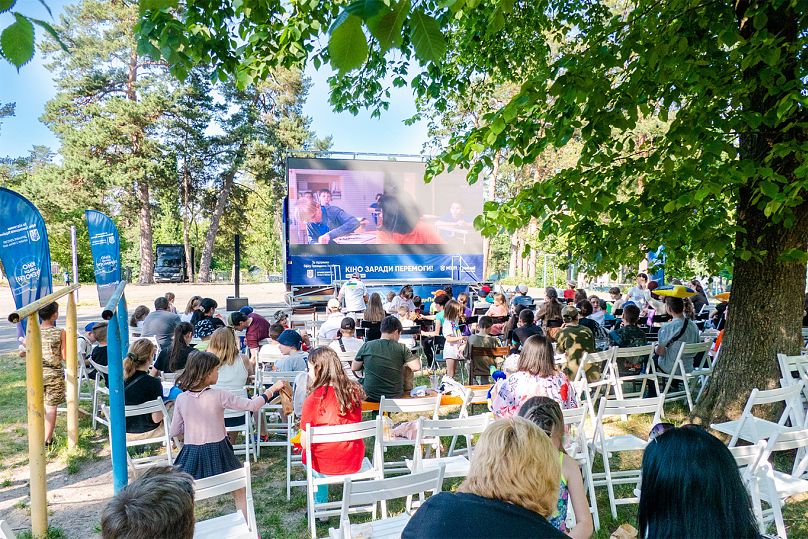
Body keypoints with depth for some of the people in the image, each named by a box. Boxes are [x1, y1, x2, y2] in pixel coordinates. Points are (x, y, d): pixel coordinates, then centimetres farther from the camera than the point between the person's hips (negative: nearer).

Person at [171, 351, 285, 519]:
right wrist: (272, 389, 3)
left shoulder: (181, 399, -4)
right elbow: (252, 405, -8)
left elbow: (174, 432, 4)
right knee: (240, 493, 16)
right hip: (217, 453, -2)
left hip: (191, 456, 2)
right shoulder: (219, 396, -14)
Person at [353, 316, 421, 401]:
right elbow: (416, 368, -14)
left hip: (370, 397, 1)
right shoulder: (401, 348, -10)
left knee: (359, 382, 30)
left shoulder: (367, 346, -7)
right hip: (395, 396, 0)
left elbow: (354, 368, 2)